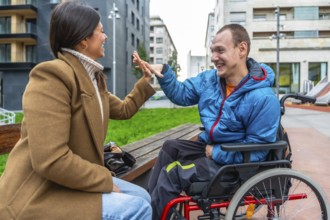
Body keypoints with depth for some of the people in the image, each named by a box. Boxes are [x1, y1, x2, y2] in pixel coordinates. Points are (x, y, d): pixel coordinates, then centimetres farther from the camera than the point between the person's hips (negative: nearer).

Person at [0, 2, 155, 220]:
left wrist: (148, 80, 22)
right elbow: (51, 161, -29)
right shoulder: (52, 76, -22)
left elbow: (123, 109, 25)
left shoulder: (93, 79, 9)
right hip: (40, 196, -9)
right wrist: (106, 181, -18)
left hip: (72, 180, 10)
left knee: (141, 196, 10)